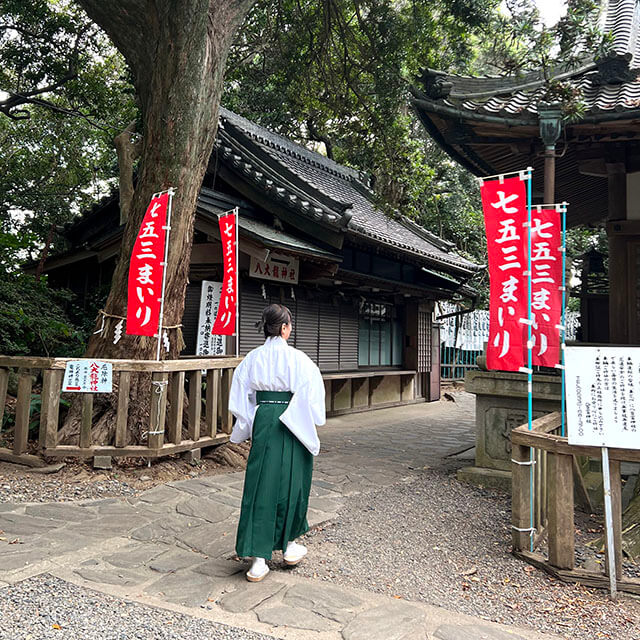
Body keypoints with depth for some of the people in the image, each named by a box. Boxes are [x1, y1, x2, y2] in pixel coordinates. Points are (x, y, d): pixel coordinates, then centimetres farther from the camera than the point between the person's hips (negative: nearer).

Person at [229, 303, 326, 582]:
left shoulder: (252, 358, 1)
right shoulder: (297, 358, -11)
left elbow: (240, 397, 5)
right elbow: (311, 396, -11)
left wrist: (248, 427, 14)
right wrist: (309, 425, 2)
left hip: (262, 423, 3)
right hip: (291, 427, -3)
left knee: (261, 485, 8)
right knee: (290, 482, 14)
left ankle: (258, 558, 9)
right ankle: (289, 545, 31)